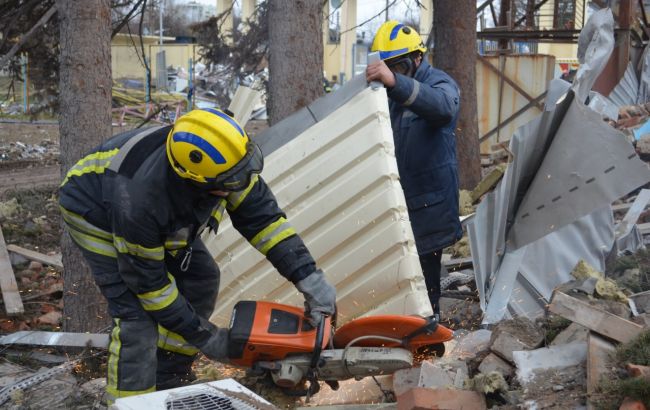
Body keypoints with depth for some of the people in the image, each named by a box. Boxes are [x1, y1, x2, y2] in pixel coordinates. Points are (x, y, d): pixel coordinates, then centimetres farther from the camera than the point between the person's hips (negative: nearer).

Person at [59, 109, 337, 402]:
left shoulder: (217, 157, -30)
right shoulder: (140, 202, -43)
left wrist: (309, 277, -27)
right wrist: (205, 337, -21)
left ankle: (169, 383, 16)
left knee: (200, 279, 2)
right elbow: (148, 282, -29)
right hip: (96, 212, -7)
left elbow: (261, 214, -20)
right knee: (136, 313, -20)